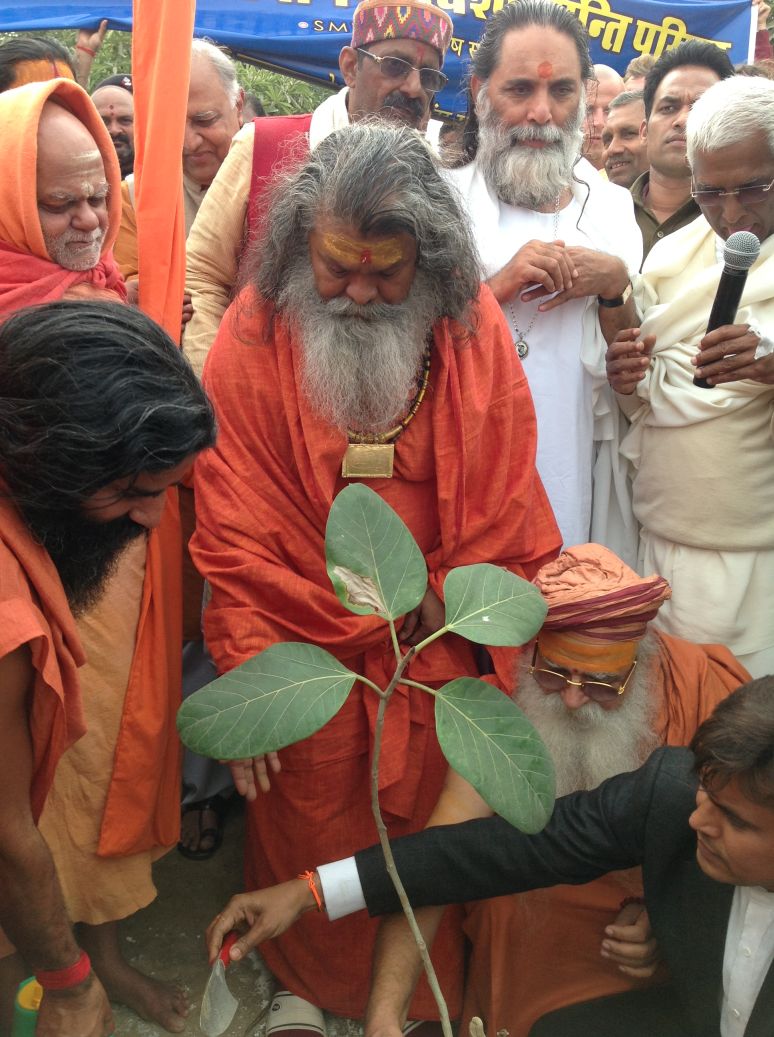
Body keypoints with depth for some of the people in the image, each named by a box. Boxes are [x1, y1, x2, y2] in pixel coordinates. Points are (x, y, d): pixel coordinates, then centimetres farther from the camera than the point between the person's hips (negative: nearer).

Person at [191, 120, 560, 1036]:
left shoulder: (474, 326, -6)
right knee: (307, 832, 15)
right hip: (304, 649, -1)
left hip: (437, 654, 2)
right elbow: (233, 527, -11)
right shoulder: (255, 333, -11)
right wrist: (246, 681, -13)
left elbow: (503, 504, 0)